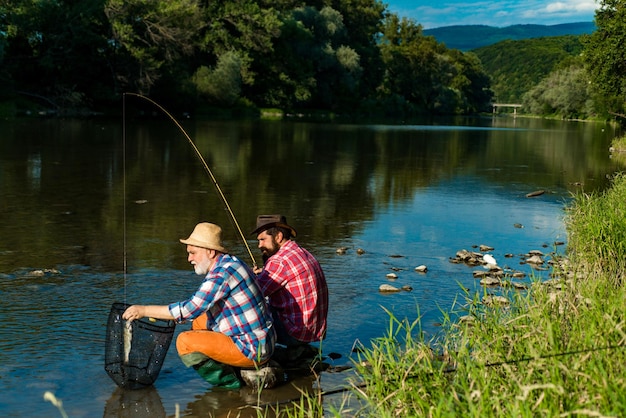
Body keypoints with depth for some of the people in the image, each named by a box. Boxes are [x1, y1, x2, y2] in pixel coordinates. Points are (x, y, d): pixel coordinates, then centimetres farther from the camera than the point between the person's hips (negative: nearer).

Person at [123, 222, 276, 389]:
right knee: (199, 321, 21)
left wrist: (145, 310, -16)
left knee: (185, 342, -16)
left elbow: (191, 309, -24)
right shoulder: (229, 263, 11)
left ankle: (229, 382, -3)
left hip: (251, 350, -10)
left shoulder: (223, 272, -20)